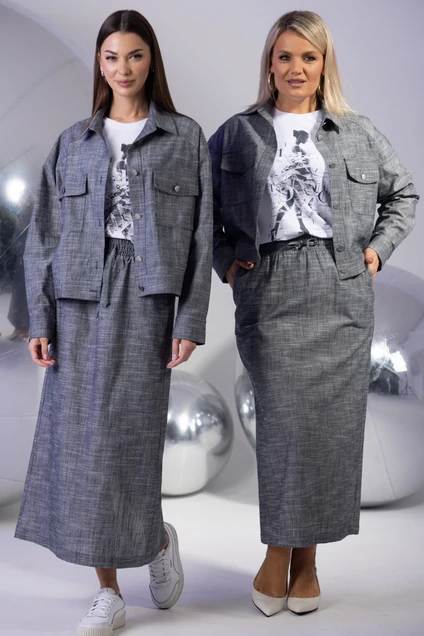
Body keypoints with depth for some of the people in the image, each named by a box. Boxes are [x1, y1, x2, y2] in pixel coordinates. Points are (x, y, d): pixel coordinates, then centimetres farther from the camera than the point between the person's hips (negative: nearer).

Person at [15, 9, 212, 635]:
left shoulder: (186, 138, 7)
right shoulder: (73, 142, 13)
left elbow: (200, 235, 2)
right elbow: (43, 235, 9)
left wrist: (191, 321, -5)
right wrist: (40, 319, 0)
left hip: (145, 301, -2)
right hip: (79, 302, 3)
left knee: (128, 440, -4)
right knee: (78, 441, 1)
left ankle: (159, 539, 28)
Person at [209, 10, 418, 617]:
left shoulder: (359, 134, 11)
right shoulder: (238, 134, 9)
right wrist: (225, 259, 5)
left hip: (340, 295, 2)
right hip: (269, 293, -1)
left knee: (332, 423, 1)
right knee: (284, 420, -8)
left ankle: (307, 555, 15)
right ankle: (278, 552, 7)